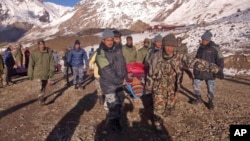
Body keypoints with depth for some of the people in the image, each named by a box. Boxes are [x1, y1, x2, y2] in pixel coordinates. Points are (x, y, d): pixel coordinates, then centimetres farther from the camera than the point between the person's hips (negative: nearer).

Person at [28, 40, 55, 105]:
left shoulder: (49, 52, -5)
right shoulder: (34, 53, -9)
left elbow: (51, 62, -2)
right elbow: (31, 64, -5)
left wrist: (51, 71, -7)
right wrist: (30, 74, -4)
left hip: (46, 73, 3)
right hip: (37, 73, -3)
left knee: (44, 87, 18)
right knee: (39, 87, -11)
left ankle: (42, 97, 38)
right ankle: (41, 98, 8)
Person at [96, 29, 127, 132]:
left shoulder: (117, 49, 4)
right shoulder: (101, 53, -16)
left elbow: (123, 64, 8)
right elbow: (107, 71, -22)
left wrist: (124, 77, -2)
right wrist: (120, 81, -19)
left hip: (119, 82, 6)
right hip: (108, 83, -6)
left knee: (119, 103, 16)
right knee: (113, 105, -1)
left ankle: (116, 121, 36)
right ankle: (112, 124, 22)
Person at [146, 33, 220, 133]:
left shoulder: (179, 57, -15)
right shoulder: (155, 57, -15)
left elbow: (193, 62, -26)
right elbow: (150, 73, -4)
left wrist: (210, 66, -40)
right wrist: (148, 86, 6)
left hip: (172, 88, 3)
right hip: (159, 87, -2)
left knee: (170, 106, 19)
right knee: (159, 107, 5)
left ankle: (162, 115, 51)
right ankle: (157, 122, 33)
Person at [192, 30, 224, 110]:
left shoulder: (214, 48, -10)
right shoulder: (200, 48, 7)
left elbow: (220, 59, -11)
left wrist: (220, 70, -18)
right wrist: (195, 69, 20)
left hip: (210, 72, -5)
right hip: (199, 71, 5)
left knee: (211, 87, 0)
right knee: (196, 84, 9)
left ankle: (210, 101, 19)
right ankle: (199, 98, 28)